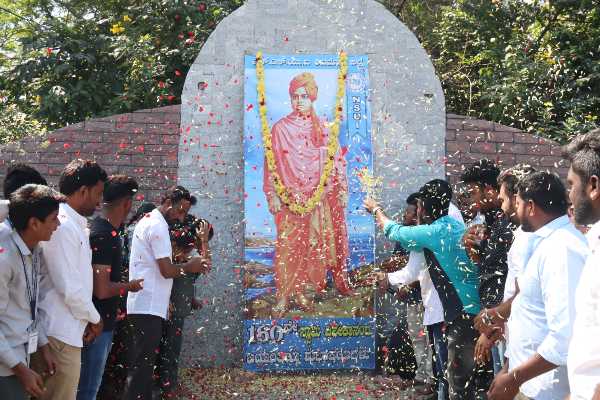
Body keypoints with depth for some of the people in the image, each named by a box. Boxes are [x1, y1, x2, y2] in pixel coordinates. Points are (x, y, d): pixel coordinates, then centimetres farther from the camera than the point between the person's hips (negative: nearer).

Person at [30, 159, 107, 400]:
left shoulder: (74, 225, 13)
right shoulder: (63, 227, -17)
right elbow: (70, 288, -20)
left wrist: (88, 319, 10)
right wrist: (94, 319, -6)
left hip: (67, 330, 10)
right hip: (61, 334, -10)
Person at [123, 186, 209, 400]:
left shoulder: (147, 220, 18)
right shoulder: (158, 226, -13)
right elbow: (167, 270, -17)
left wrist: (186, 266, 12)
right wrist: (189, 267, 0)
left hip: (139, 306, 10)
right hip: (149, 308, -10)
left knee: (139, 364, 13)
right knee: (142, 366, -8)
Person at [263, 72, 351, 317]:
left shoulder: (322, 129, 7)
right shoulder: (280, 128, -1)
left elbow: (336, 161, 10)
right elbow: (271, 165, -2)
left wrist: (342, 189, 6)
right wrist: (272, 195, -7)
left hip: (320, 198, 3)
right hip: (290, 199, -3)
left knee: (310, 245, 8)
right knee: (288, 246, -4)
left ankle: (300, 292, 22)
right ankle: (283, 298, 1)